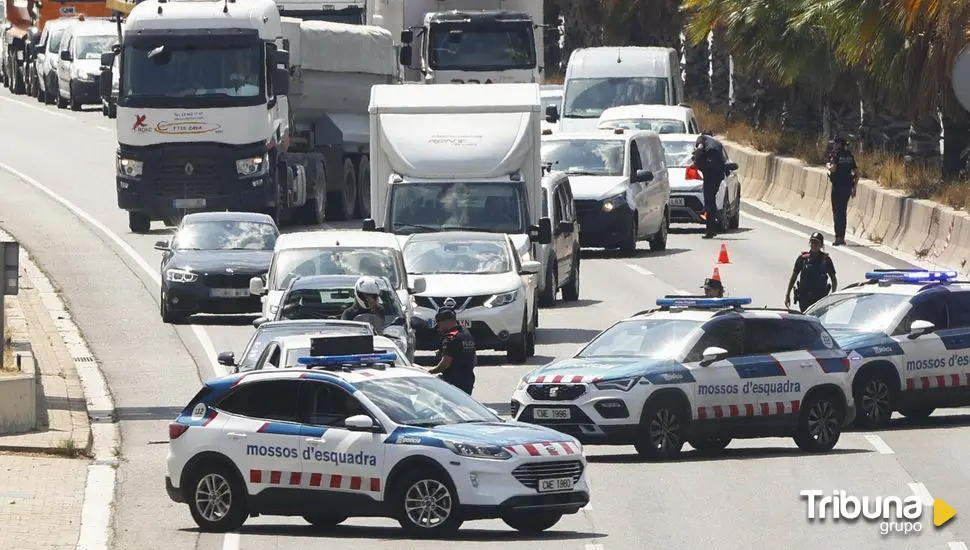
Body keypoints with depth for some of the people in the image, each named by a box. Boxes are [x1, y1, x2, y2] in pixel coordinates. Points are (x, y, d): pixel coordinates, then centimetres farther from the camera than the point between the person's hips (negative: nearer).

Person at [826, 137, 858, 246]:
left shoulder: (835, 154, -8)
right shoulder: (849, 156, 11)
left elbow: (833, 168, -23)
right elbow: (857, 173, 11)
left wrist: (828, 166, 0)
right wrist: (854, 187, 17)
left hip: (838, 185, -6)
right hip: (848, 186, 6)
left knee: (837, 211, -3)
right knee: (843, 211, 15)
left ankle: (838, 237, -9)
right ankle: (842, 237, 18)